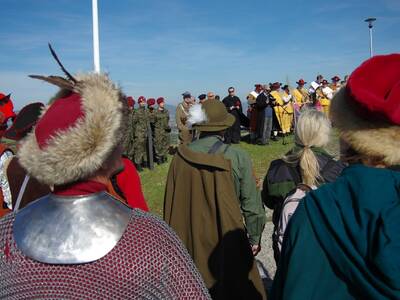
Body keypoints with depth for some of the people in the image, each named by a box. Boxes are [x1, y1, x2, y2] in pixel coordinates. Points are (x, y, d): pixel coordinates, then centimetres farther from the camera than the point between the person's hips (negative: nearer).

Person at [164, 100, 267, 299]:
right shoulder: (237, 157, -16)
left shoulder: (181, 157, -10)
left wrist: (176, 237, 12)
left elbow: (171, 202, -2)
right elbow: (251, 204, -10)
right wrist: (254, 238, 5)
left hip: (190, 240, 3)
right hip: (227, 238, -2)